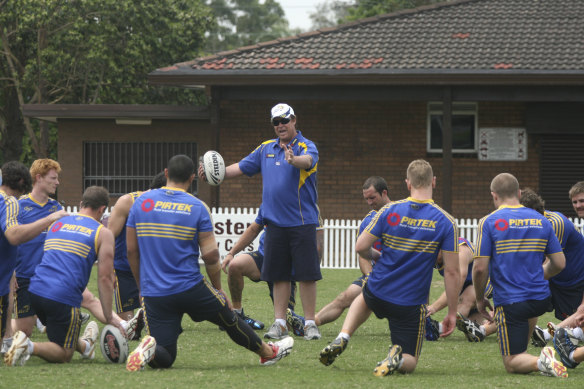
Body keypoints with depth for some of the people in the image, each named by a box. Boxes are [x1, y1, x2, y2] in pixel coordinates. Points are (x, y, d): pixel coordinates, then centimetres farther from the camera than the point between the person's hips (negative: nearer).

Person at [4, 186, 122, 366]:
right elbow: (105, 278, 0)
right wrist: (109, 318, 5)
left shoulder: (57, 224, 21)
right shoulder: (102, 233, 5)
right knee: (64, 355, 1)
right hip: (65, 297, -6)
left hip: (35, 290, 6)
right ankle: (29, 347, -21)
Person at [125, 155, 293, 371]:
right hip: (190, 288, -2)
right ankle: (267, 353, 42)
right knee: (229, 319, 25)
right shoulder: (197, 207, -4)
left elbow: (131, 250, 6)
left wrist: (142, 287, 18)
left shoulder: (142, 202, 3)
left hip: (153, 294, 2)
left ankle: (148, 348, -27)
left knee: (164, 359, 5)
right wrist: (218, 289, 8)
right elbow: (211, 254, -7)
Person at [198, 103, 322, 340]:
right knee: (279, 275, 6)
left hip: (302, 221, -5)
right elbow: (242, 167, 18)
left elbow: (308, 161, -27)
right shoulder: (266, 149, 13)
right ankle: (279, 323, 10)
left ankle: (310, 323, 2)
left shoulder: (306, 147, -4)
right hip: (275, 222, 5)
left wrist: (293, 160, -50)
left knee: (306, 274, -4)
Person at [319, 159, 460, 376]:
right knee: (409, 363, 12)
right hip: (411, 305, -2)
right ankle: (397, 357, -24)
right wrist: (452, 313, -1)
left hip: (378, 293, 2)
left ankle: (342, 338, 15)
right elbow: (452, 272, -9)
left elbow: (360, 247, -4)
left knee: (363, 299, 40)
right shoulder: (445, 222, -10)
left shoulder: (389, 211, -7)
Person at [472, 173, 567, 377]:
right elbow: (559, 263, 7)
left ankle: (539, 362, -27)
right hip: (541, 300, 5)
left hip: (509, 303, -5)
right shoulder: (541, 221, 5)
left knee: (511, 363, 1)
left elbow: (480, 268, -12)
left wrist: (480, 299, 4)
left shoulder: (489, 222, -8)